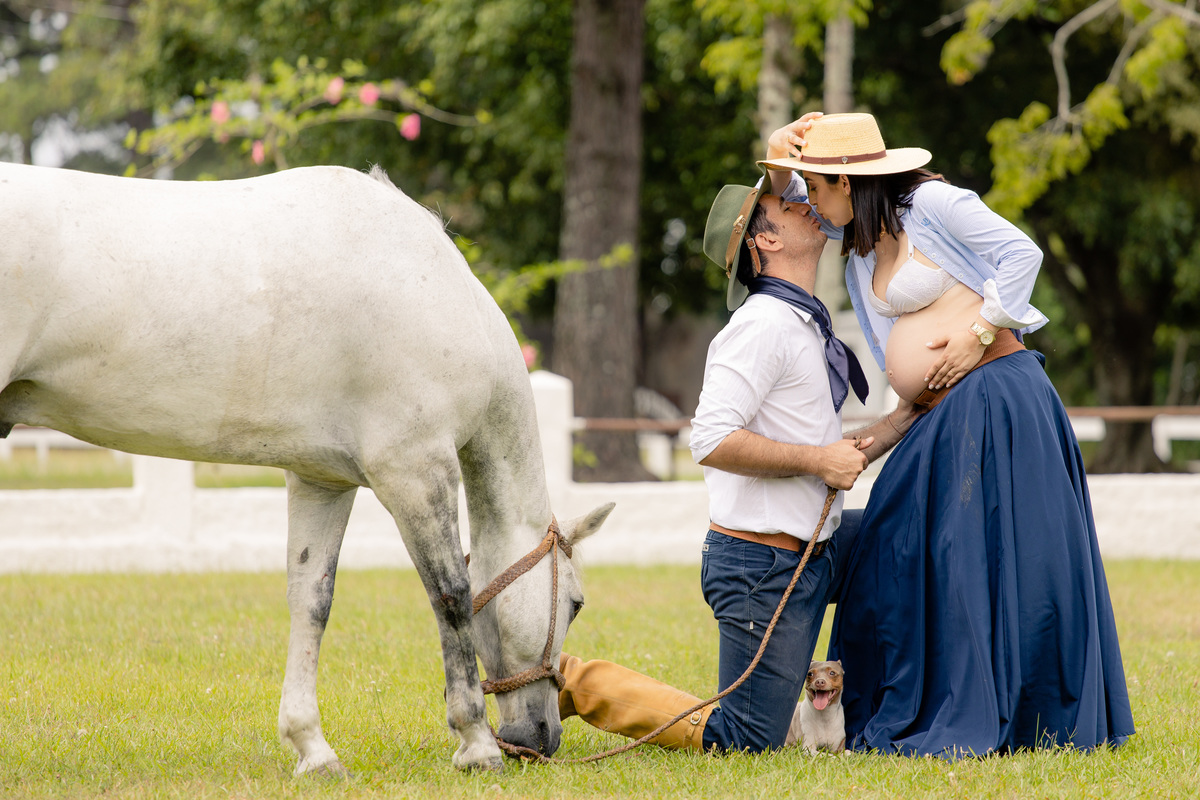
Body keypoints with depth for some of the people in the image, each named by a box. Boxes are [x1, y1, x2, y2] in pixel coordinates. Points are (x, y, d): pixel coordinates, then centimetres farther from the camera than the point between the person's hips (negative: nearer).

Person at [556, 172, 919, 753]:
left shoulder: (805, 325, 16)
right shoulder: (764, 323, -16)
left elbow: (832, 464, 19)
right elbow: (712, 442, -26)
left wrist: (909, 416, 14)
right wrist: (817, 460, -20)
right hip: (762, 561, -9)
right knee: (744, 744, -6)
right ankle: (574, 684, 4)